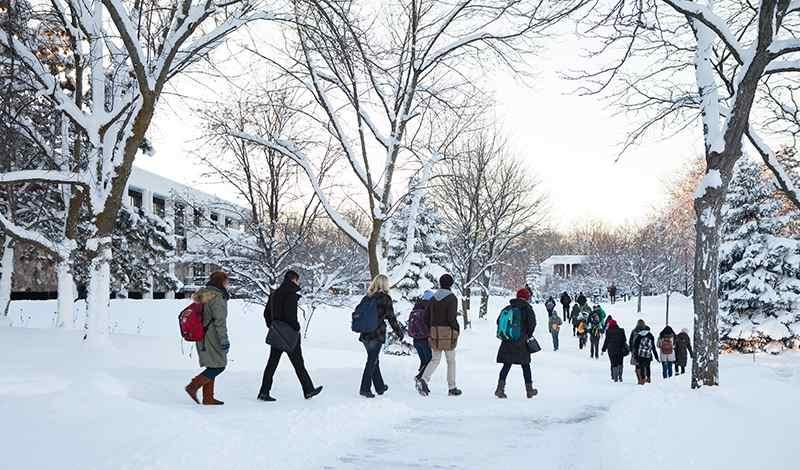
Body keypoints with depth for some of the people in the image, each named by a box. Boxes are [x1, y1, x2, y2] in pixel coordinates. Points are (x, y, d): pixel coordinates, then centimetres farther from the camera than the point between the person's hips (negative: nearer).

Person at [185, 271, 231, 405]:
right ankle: (193, 386, -9)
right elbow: (220, 320, -19)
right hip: (212, 337, -10)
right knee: (219, 366, -5)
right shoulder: (217, 297, -14)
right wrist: (224, 339, -18)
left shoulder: (203, 295, 15)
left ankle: (208, 397, 13)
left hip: (202, 336, 10)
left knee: (212, 367, 13)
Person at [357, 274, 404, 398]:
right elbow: (391, 317, -7)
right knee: (372, 361, 1)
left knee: (373, 360, 16)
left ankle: (380, 387, 27)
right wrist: (399, 332, 2)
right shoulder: (385, 298, -8)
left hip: (365, 335, 6)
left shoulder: (367, 297, 8)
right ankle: (365, 388, 0)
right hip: (377, 334, -6)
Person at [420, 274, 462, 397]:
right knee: (451, 361, 8)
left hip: (434, 331, 5)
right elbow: (452, 318, -17)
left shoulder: (433, 298, 7)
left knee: (435, 359, 11)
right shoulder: (452, 298, -10)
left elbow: (429, 316, 7)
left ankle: (425, 379, -13)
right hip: (447, 331, -5)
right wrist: (457, 330, -3)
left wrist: (430, 331, 15)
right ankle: (452, 388, 13)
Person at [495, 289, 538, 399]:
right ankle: (529, 390, 19)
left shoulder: (508, 308, 9)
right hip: (521, 343, -3)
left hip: (507, 342, 3)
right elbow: (532, 323, -13)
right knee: (525, 366, 11)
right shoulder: (527, 308, -3)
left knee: (506, 365, 5)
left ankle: (500, 388, -9)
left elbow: (499, 321, 9)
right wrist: (529, 335, 2)